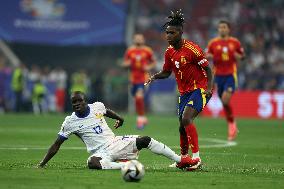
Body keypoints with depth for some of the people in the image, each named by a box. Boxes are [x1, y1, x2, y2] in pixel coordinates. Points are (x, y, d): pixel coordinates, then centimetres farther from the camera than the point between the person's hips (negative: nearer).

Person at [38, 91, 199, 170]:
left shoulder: (97, 107, 3)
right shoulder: (70, 123, -6)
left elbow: (107, 111, 29)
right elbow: (56, 145, -1)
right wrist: (42, 165, -5)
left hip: (115, 142, 4)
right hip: (101, 152, -4)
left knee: (145, 140, -11)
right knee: (92, 163, -40)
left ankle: (180, 160, -8)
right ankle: (126, 165, -41)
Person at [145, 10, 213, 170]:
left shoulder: (192, 49, -16)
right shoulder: (170, 52, 4)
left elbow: (207, 69, -12)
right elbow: (166, 72, 17)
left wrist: (209, 88, -25)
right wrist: (154, 77, -4)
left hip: (199, 89, -7)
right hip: (184, 92, 7)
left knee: (186, 119, -25)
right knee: (182, 126, 9)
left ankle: (196, 158, -24)